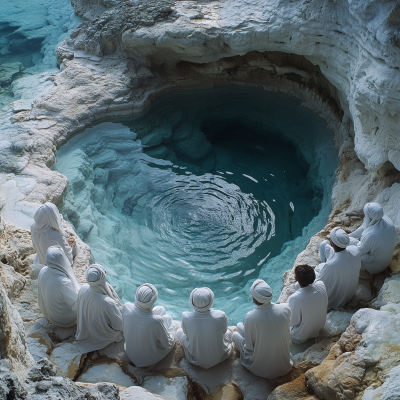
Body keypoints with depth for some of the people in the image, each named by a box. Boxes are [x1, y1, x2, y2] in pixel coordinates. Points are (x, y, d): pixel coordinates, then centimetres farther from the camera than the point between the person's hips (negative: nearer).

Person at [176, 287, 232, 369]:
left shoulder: (186, 317, -29)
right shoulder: (221, 316, -30)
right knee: (229, 331, 28)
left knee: (179, 332, 25)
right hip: (219, 358, 0)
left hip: (196, 360, 0)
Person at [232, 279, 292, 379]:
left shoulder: (250, 317, -28)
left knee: (235, 334, 17)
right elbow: (288, 339, -1)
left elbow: (249, 348, -15)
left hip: (262, 369, -3)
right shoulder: (285, 309, -19)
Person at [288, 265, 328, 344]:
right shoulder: (321, 285, -24)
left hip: (301, 336, -5)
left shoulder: (295, 299, -39)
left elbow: (293, 323, -23)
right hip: (319, 327, 6)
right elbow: (326, 308, -4)